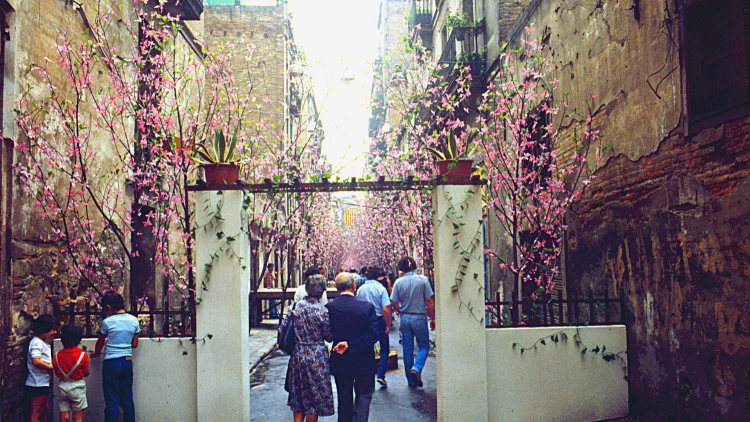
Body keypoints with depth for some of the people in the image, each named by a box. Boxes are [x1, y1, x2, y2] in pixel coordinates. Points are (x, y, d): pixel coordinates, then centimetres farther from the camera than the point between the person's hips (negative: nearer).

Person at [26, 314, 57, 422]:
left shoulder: (44, 343, 15)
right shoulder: (36, 342, -16)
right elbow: (36, 361, -28)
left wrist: (51, 368, 6)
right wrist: (52, 367, -18)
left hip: (43, 383, 10)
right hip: (37, 384, -10)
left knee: (43, 410, 17)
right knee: (36, 413, -5)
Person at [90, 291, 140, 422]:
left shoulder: (107, 322, -7)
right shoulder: (134, 320, 1)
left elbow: (100, 343, 7)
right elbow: (135, 344, 7)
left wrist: (96, 353, 28)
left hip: (111, 363, -4)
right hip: (127, 362, 4)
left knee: (112, 400, 2)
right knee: (127, 399, 13)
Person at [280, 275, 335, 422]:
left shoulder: (296, 306, -3)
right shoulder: (322, 310, -15)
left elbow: (282, 328, 1)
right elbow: (329, 337, -7)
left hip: (298, 354, 4)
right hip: (317, 356, -4)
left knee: (298, 395, 16)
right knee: (315, 396, 9)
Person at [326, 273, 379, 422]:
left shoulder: (329, 307, -11)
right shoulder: (367, 306, -14)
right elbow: (374, 335, -15)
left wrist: (340, 342, 5)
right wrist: (350, 345, -16)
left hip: (339, 360, 2)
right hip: (363, 360, -2)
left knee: (344, 397, 17)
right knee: (364, 395, 11)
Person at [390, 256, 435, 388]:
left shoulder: (398, 282, -3)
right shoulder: (422, 280, -7)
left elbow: (394, 303, 0)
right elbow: (429, 301, -7)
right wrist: (433, 318, 2)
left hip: (405, 318, 2)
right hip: (419, 317, -2)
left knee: (407, 349, 11)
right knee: (424, 346, 11)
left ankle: (411, 381, 16)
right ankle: (416, 369, -13)